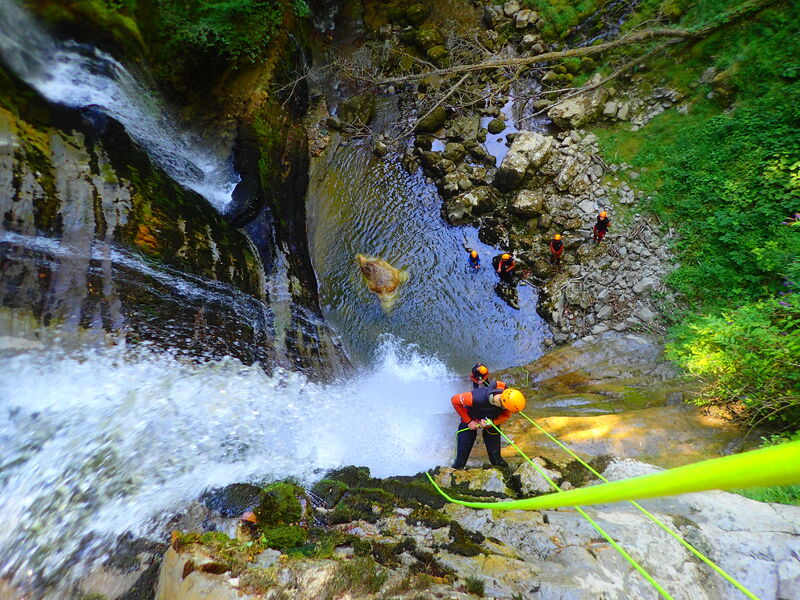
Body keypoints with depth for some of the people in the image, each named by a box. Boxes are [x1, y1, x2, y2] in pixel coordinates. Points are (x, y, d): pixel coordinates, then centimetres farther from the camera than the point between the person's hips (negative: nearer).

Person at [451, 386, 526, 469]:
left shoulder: (507, 399, -33)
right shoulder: (477, 398, -44)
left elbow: (506, 415, -12)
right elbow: (455, 400, -29)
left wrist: (492, 423, -32)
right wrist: (468, 421, -23)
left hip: (492, 422, 3)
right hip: (470, 419, -3)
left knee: (495, 455, 6)